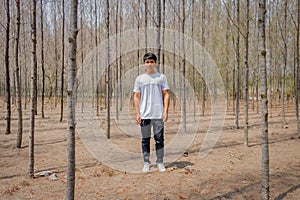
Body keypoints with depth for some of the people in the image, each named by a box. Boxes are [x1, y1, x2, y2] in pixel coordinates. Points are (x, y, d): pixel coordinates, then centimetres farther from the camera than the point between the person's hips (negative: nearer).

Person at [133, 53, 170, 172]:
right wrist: (137, 113, -2)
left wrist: (165, 111, -5)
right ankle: (146, 163, 15)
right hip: (144, 114, 1)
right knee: (145, 139, 5)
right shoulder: (140, 79, 8)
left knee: (159, 139, 3)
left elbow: (166, 94, 4)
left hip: (158, 114, 0)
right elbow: (136, 97, 6)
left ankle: (160, 162, 14)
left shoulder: (161, 77, 7)